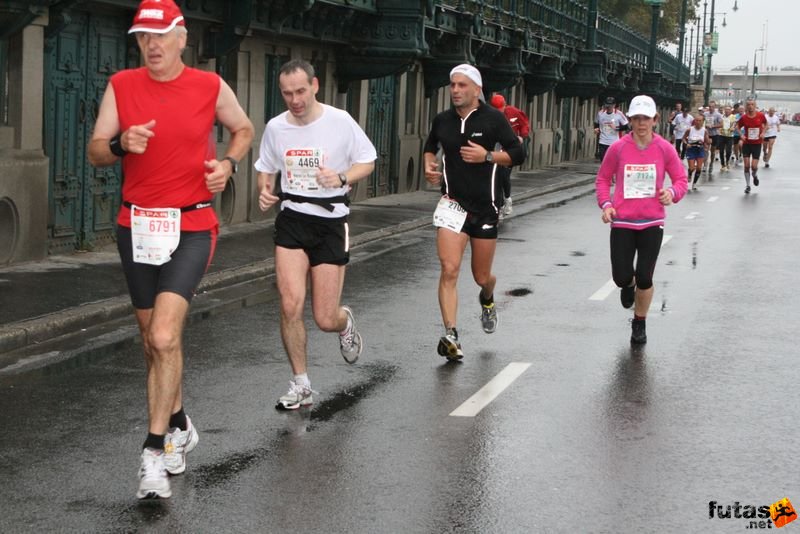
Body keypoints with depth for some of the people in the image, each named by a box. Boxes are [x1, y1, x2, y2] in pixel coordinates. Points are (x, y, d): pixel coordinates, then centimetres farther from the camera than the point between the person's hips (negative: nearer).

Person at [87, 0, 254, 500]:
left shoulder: (211, 86, -2)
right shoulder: (121, 85, 1)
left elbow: (244, 128, 16)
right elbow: (96, 152, 3)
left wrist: (228, 163, -4)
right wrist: (121, 144, -19)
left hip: (191, 228, -3)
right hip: (136, 225, 3)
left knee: (164, 338, -19)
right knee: (155, 341, 14)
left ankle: (155, 452, -12)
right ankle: (180, 426, 36)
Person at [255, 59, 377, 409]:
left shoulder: (340, 122, -7)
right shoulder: (275, 127, 2)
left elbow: (367, 161, 4)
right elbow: (265, 169, 17)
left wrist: (342, 177, -16)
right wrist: (264, 192, -4)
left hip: (331, 220, -2)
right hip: (291, 219, 2)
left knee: (325, 319, -2)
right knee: (290, 305, -14)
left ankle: (345, 322, 38)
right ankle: (300, 385, 4)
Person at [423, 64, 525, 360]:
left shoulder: (493, 118, -5)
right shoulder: (442, 120, 5)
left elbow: (518, 153, -4)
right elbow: (430, 145, 25)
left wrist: (488, 156, -18)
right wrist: (428, 165, 5)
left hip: (485, 205, -1)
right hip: (453, 202, 1)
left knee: (481, 277, 11)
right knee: (449, 269, -17)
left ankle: (487, 298, 49)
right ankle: (451, 336, -20)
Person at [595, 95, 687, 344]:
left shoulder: (664, 148, -3)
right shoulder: (618, 149, -4)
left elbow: (681, 179, 6)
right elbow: (603, 179, 7)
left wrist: (672, 192, -16)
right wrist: (605, 204, -9)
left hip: (652, 223, 0)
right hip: (622, 222, 0)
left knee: (645, 279, -1)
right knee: (622, 277, -4)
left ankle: (640, 324, 23)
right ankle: (629, 285, 37)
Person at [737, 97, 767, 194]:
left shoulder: (760, 115, -8)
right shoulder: (743, 117, -8)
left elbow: (765, 124, 10)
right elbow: (738, 127, 7)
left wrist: (763, 133, -5)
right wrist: (741, 135, -10)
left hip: (757, 143, -1)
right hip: (746, 143, 1)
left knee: (754, 166, -6)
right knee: (747, 165, -1)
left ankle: (755, 175, 30)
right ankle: (747, 185, 13)